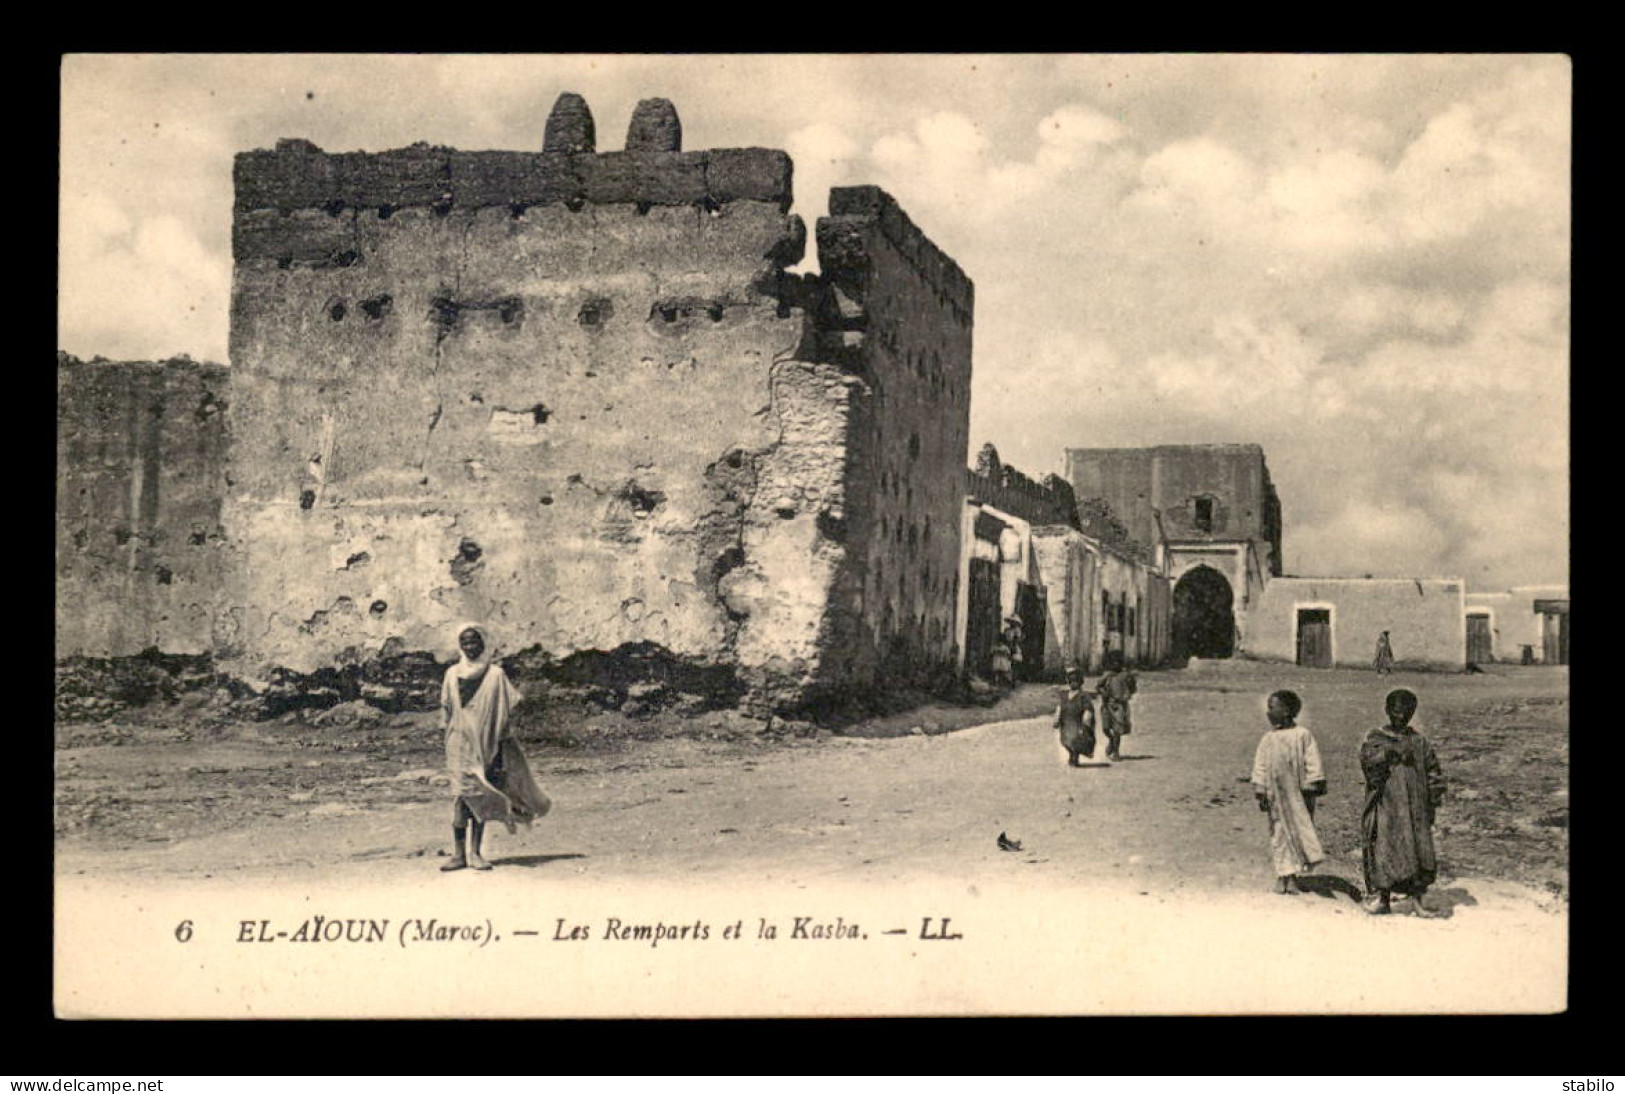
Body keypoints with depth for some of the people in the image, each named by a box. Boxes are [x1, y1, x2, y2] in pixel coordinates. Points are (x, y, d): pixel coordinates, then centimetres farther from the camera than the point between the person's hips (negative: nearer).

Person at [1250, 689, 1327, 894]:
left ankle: (1292, 877, 5)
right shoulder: (1268, 739, 6)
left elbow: (1312, 764, -4)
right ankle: (1282, 875, 11)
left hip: (1298, 793, -3)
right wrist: (1261, 794, 2)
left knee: (1300, 831, -1)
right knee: (1279, 834, 5)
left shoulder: (1303, 736, -4)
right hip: (1276, 796, 3)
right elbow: (1260, 767, 8)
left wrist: (1311, 791, -9)